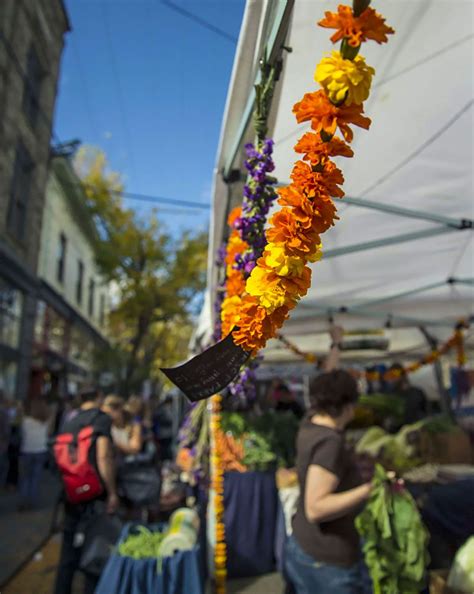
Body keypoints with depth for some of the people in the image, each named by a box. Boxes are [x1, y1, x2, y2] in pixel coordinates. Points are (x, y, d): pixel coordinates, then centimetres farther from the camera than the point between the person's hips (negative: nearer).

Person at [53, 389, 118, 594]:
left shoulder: (69, 423, 10)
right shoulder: (101, 418, -11)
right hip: (93, 495, -6)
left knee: (69, 552, 17)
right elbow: (103, 457, -19)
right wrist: (112, 493, -14)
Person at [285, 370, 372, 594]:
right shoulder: (329, 442, -28)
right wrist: (369, 490, -31)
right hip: (326, 561, -8)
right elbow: (315, 509, -31)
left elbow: (325, 390, 16)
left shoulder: (310, 423, -4)